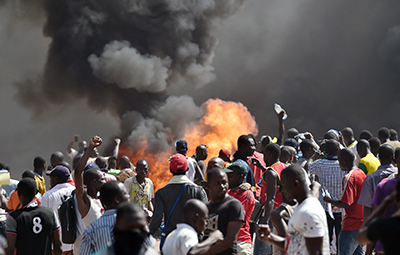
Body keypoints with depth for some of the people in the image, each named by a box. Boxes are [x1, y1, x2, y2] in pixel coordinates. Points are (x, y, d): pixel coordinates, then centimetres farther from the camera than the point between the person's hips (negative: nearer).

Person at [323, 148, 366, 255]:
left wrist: (329, 200, -8)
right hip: (362, 223, 9)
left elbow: (345, 204, -22)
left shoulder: (349, 178, -17)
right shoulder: (361, 173, 10)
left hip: (352, 225, -9)